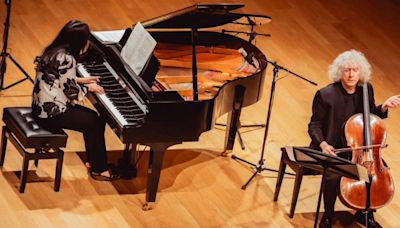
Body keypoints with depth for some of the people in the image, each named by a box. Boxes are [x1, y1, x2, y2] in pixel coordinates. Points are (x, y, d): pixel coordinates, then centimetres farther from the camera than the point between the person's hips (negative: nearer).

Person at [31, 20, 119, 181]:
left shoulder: (55, 51, 7)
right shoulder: (66, 59, -22)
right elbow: (71, 92, -19)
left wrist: (81, 81, 13)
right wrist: (88, 88, -2)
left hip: (43, 106, 10)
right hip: (52, 113, -10)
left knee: (92, 118, 17)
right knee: (95, 123, -1)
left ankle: (93, 162, 23)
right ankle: (99, 169, 9)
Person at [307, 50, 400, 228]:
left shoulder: (366, 89, -1)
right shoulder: (325, 95, -14)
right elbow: (314, 125, -7)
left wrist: (384, 106, -6)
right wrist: (323, 144, -26)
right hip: (333, 149, -5)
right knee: (333, 177, -31)